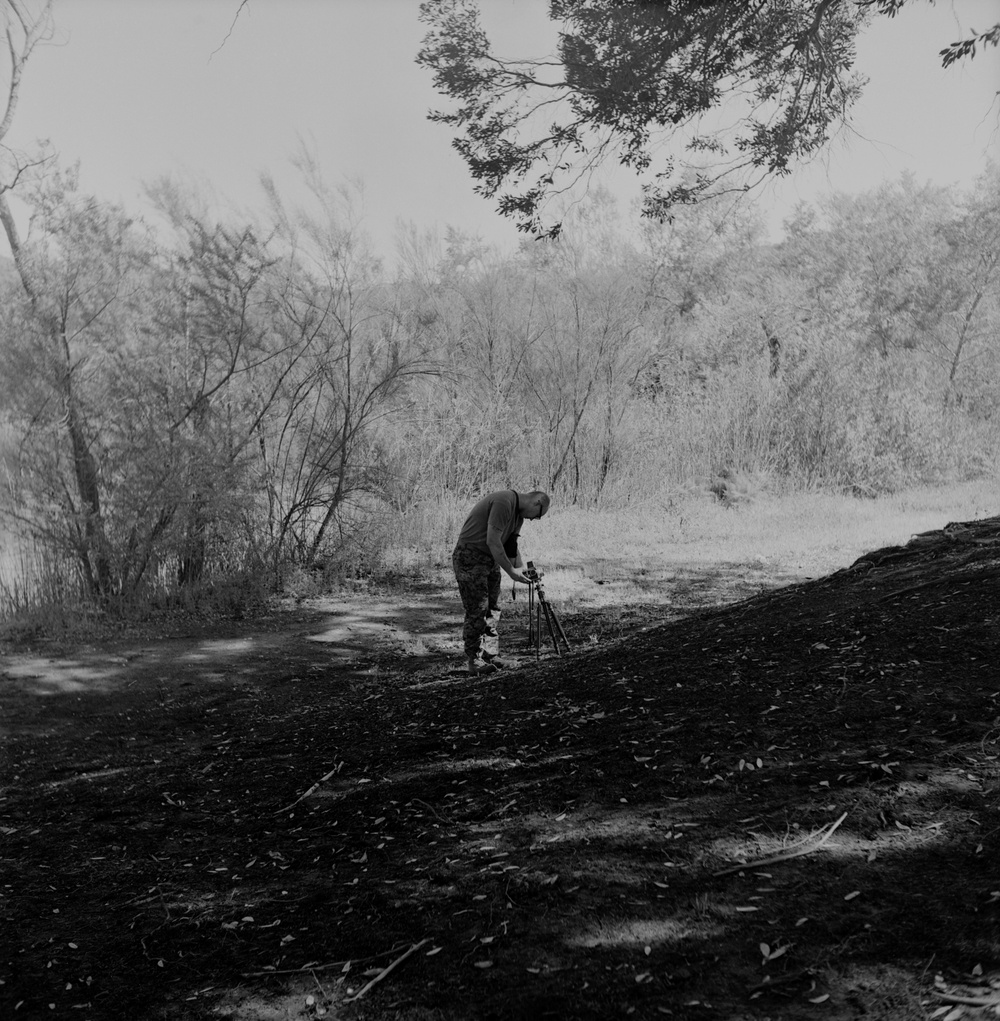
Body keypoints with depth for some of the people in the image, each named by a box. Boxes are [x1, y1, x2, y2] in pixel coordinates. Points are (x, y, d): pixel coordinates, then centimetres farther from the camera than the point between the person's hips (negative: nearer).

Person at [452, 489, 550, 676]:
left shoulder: (519, 513, 11)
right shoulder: (504, 502, -21)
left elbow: (511, 545, 16)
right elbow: (492, 541, -25)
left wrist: (523, 571, 3)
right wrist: (511, 572, -21)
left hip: (490, 559, 10)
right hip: (470, 557, -10)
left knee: (492, 609, 10)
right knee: (477, 611, -8)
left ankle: (490, 656, 18)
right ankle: (474, 661, -1)